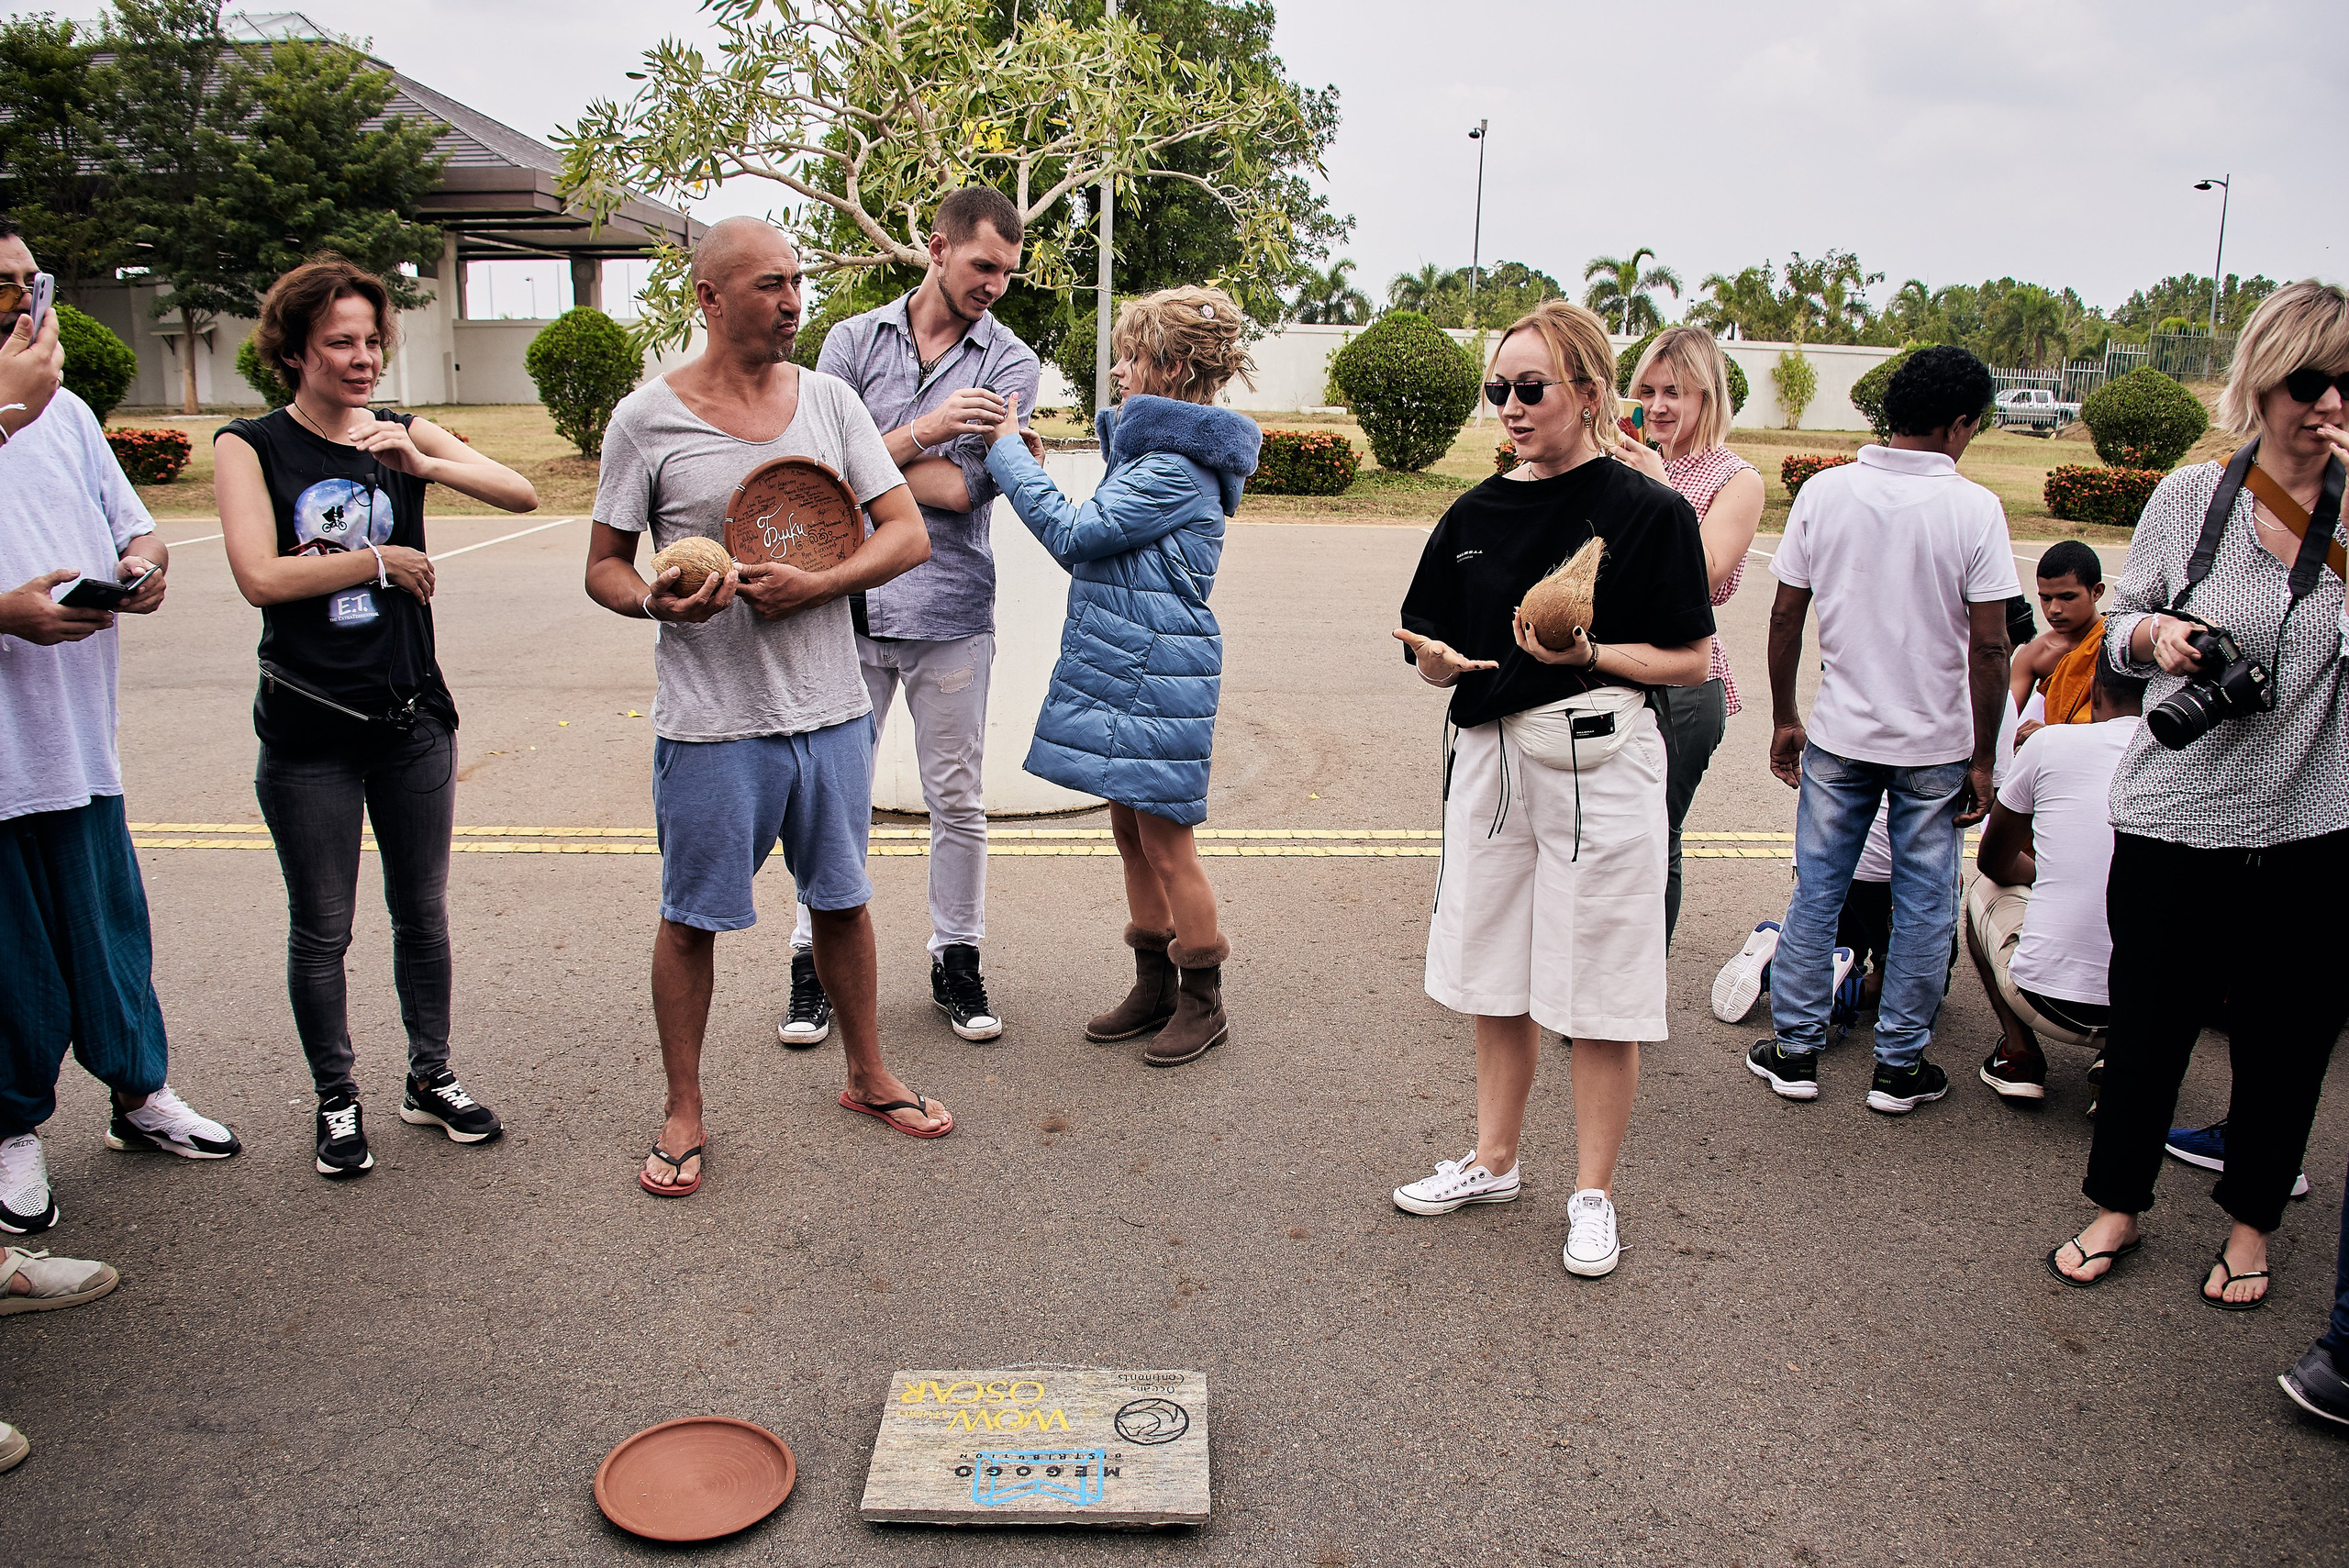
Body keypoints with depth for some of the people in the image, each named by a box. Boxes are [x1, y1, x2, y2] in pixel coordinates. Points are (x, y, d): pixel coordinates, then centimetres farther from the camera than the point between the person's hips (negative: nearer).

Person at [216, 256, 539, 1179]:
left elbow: (522, 495, -7)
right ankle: (337, 1101, 24)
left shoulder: (405, 436, 4)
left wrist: (424, 464, -20)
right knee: (321, 930, 7)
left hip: (412, 714, 3)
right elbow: (260, 576, -15)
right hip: (310, 729, -3)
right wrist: (380, 562, -9)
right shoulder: (250, 446, -3)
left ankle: (431, 1077, 30)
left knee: (422, 911, 13)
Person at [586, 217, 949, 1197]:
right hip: (711, 719, -3)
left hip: (830, 709, 3)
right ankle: (684, 1112, 25)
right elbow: (604, 567, 2)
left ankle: (867, 1076, 34)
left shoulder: (828, 400, 4)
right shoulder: (647, 418, -4)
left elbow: (908, 533, 0)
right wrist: (657, 601, -21)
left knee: (842, 898, 16)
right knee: (691, 917, 7)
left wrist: (810, 585, -15)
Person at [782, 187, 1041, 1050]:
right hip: (851, 604, 1)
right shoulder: (852, 341, 6)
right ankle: (816, 962, 21)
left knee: (957, 801, 8)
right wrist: (922, 431, -14)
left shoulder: (1010, 363, 1)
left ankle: (956, 960, 24)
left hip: (951, 613, 0)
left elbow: (962, 488, -12)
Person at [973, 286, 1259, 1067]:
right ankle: (1154, 987, 28)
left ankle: (1203, 1002, 15)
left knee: (1164, 839, 0)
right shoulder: (1154, 450, 14)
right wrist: (1028, 470, 10)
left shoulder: (1175, 469, -18)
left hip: (1157, 679, -10)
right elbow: (1102, 541, 20)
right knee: (1130, 830, 15)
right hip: (1122, 669, 10)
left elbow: (1075, 533, -20)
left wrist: (1007, 451, -13)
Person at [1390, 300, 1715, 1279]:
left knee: (1598, 993, 2)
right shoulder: (1475, 517, 9)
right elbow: (1438, 658, 13)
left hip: (1601, 765, -5)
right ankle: (1492, 1162, 32)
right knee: (1496, 979, 14)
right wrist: (1436, 660, -10)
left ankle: (1593, 1195, 19)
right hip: (1489, 758, 5)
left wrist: (1586, 654, -19)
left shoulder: (1648, 512, -5)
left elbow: (1690, 659, -5)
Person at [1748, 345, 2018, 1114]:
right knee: (1923, 906, 10)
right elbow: (1988, 646, -11)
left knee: (1816, 892, 11)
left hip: (1840, 734, 2)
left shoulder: (1824, 492, -3)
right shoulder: (1974, 509, -10)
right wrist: (1984, 758, -2)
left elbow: (1785, 617, -1)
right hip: (1935, 743, -2)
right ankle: (1899, 1066, 18)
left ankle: (1796, 1049, 18)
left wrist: (1784, 719, 10)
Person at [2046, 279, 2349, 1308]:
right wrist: (2157, 632, -13)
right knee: (2147, 1022, 12)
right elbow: (2116, 629, 9)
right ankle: (2117, 1206, 33)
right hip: (2173, 817, 0)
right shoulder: (2190, 496, 0)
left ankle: (2250, 1222, 37)